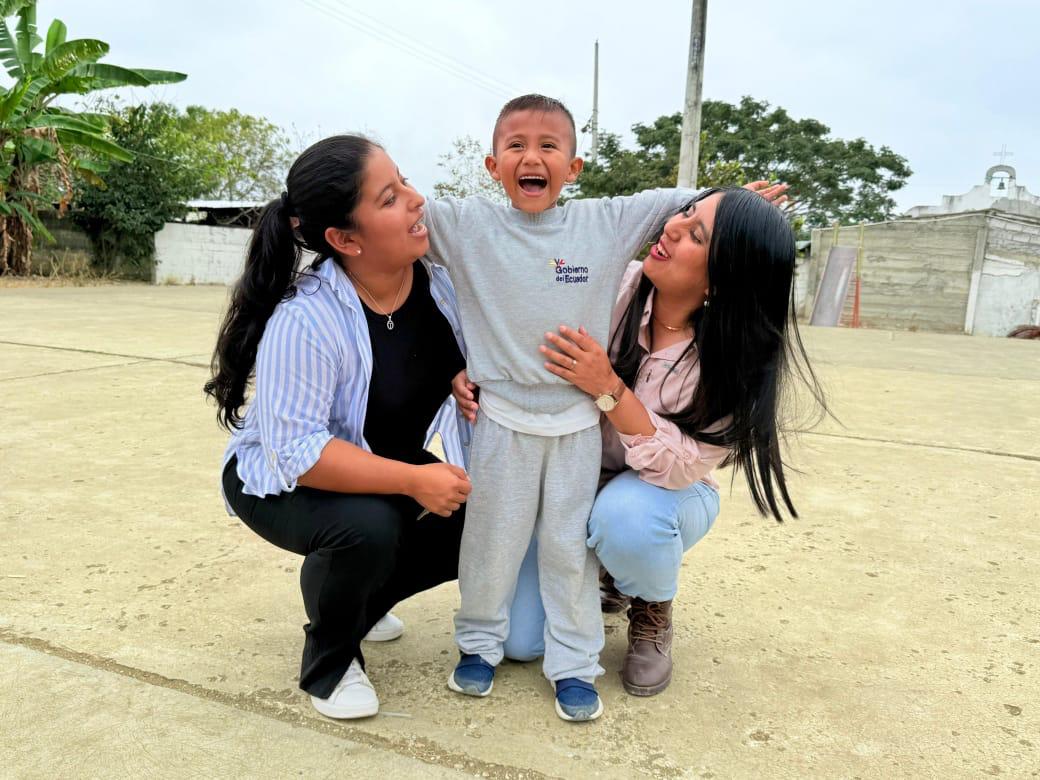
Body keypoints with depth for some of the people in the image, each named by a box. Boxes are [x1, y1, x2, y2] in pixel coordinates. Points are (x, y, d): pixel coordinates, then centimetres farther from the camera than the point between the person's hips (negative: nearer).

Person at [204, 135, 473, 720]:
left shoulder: (440, 279, -15)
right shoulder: (304, 321, -34)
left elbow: (474, 359, 2)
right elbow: (297, 451, -36)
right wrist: (414, 480, -40)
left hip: (388, 466, 7)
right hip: (280, 479, -6)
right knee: (367, 527, -35)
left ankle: (359, 601, 21)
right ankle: (330, 660, -1)